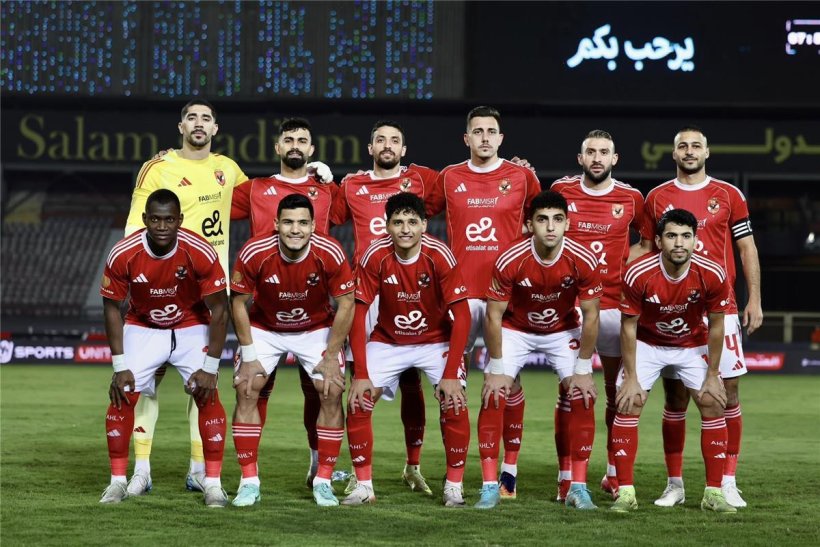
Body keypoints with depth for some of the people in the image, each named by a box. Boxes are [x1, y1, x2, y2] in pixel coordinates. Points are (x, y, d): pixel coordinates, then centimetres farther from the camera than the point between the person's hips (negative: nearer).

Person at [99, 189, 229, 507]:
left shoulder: (200, 253, -27)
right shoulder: (122, 255, -24)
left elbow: (219, 310, -18)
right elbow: (112, 308, -10)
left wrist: (210, 367, -19)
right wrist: (120, 366, -14)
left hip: (192, 328, -1)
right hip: (142, 328, 1)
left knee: (207, 395, -15)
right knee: (123, 395, -12)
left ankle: (213, 483, -6)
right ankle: (117, 481, 1)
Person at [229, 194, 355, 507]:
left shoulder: (330, 254, -27)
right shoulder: (254, 253, -27)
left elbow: (346, 304, -15)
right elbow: (239, 302, -13)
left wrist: (331, 357, -14)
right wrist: (249, 356, -14)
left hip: (317, 328, 0)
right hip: (264, 327, 0)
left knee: (331, 393, -14)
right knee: (246, 390, -15)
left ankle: (323, 481, -3)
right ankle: (249, 482, -6)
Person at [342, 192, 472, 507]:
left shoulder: (440, 256, -22)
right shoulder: (374, 257, -20)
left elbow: (461, 316, -19)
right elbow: (357, 316, -16)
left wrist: (451, 374, -24)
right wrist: (361, 374, -21)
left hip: (436, 340, -1)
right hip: (387, 341, 1)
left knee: (454, 403, -20)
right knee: (358, 401, -15)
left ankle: (454, 486, -5)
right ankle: (364, 486, -4)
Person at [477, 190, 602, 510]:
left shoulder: (583, 261, -26)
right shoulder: (510, 260, -28)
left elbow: (591, 316, -14)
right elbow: (493, 316, -18)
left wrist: (583, 369, -13)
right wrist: (497, 369, -16)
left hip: (564, 331, 1)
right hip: (515, 330, -1)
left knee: (582, 397, -13)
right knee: (493, 396, -15)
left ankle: (578, 488, -2)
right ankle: (490, 487, -8)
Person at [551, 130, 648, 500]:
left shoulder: (630, 199, 3)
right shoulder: (561, 191, 3)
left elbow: (650, 241, 18)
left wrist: (626, 263, 6)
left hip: (613, 303, 1)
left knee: (617, 390, 5)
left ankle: (614, 473, 17)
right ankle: (566, 477, 0)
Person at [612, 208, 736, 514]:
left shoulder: (712, 275, -25)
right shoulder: (638, 274, -28)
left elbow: (715, 326, -10)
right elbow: (629, 327, -16)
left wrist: (712, 376, -7)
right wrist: (631, 378, -15)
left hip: (693, 345, 1)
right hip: (647, 343, -1)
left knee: (713, 405, -9)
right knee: (627, 405, -15)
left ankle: (713, 494, 0)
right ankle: (625, 493, -8)